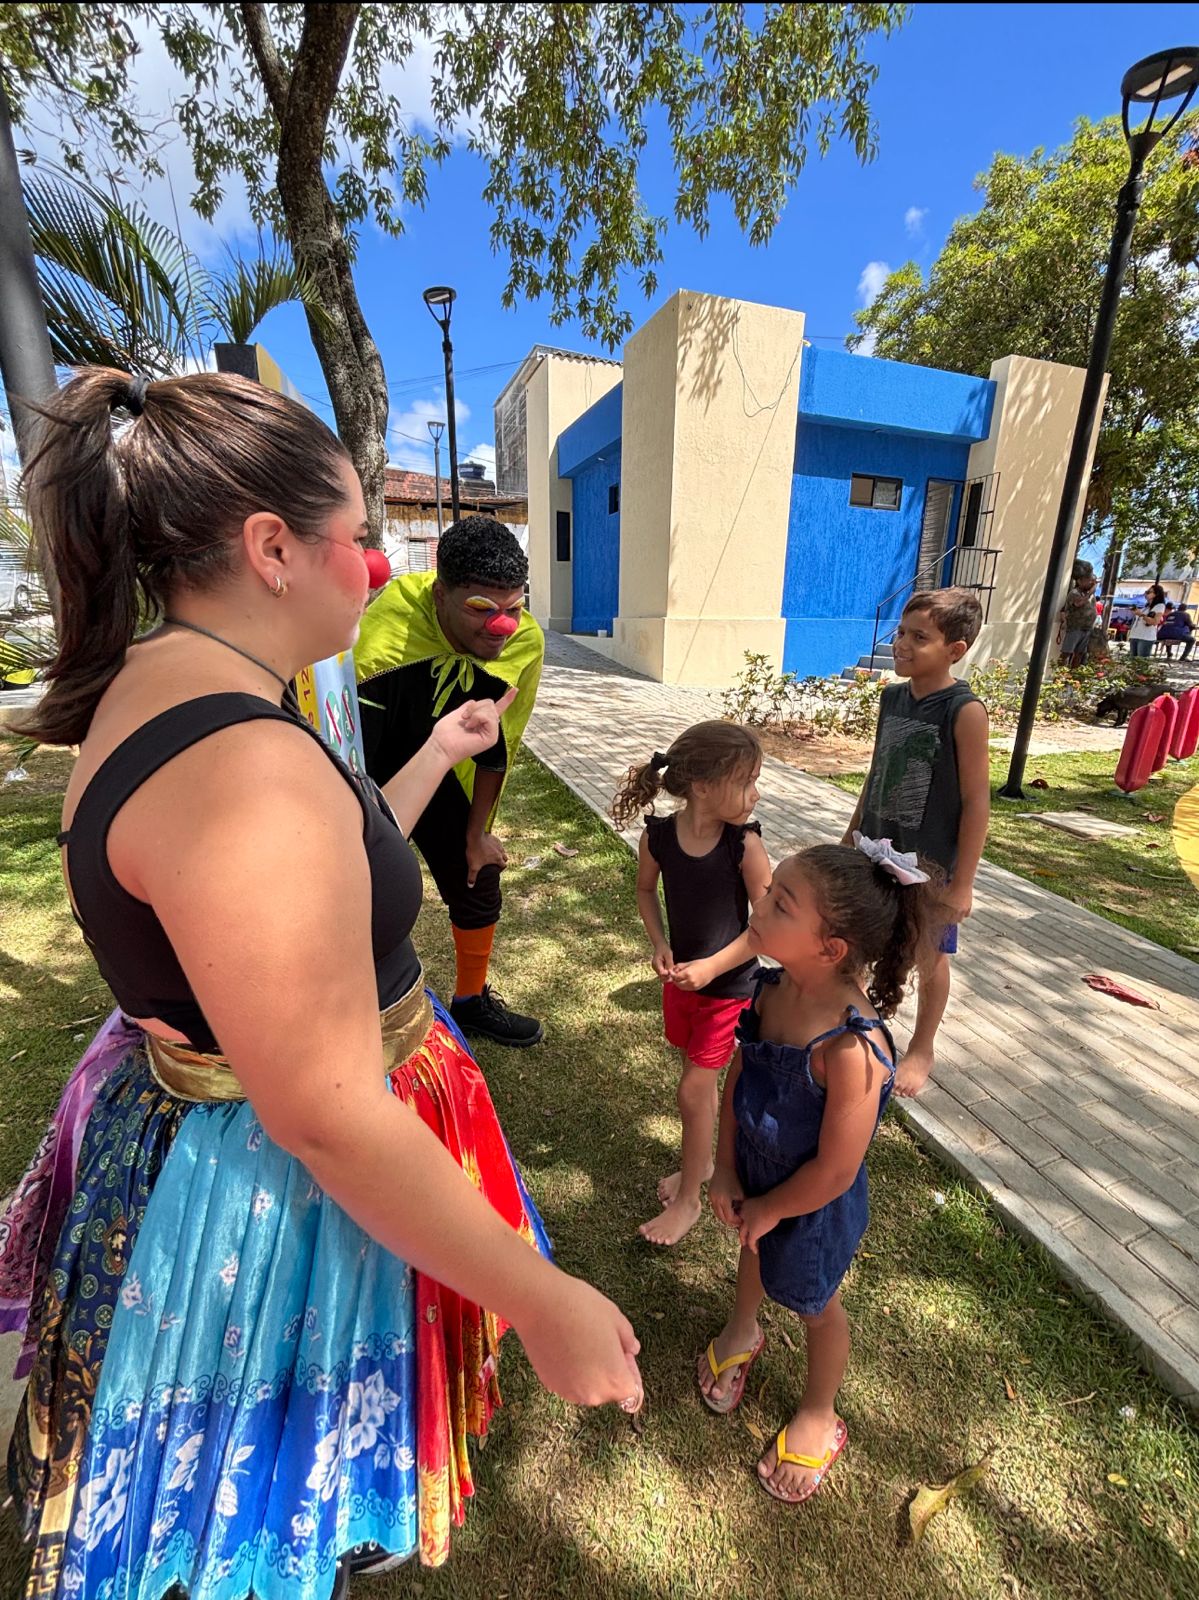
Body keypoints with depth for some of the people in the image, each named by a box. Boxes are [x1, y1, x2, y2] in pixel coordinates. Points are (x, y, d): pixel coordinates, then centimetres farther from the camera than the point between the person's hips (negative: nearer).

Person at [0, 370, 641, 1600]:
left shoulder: (160, 693, 1)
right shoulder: (242, 762, -33)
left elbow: (337, 869, 10)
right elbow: (329, 1117, -31)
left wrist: (440, 752, 18)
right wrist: (544, 1302, -19)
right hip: (279, 1196, -9)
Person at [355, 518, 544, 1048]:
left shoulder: (525, 642, -22)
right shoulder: (383, 644, -38)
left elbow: (498, 746, -7)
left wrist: (476, 833, 1)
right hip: (370, 776, -4)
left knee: (478, 887, 11)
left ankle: (472, 1001, 37)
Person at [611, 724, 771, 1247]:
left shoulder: (744, 843, -24)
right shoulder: (658, 836, -17)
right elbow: (646, 890, 3)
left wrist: (711, 967, -21)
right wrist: (659, 945, -9)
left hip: (729, 985, -3)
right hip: (681, 977, 3)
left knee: (693, 1090, 5)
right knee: (701, 1079, 23)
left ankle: (688, 1200, 29)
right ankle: (701, 1163, 48)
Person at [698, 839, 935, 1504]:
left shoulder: (852, 1047, -42)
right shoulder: (772, 987, -22)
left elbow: (834, 1171, -29)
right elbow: (736, 1079, -7)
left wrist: (770, 1209, -13)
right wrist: (726, 1172, -5)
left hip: (813, 1206, -6)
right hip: (755, 1175, 6)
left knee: (815, 1306, 26)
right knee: (753, 1252, 35)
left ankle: (818, 1417, 59)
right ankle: (741, 1331, 70)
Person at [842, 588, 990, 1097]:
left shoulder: (965, 711, -17)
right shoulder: (892, 697, 1)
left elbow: (976, 801, -15)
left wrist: (962, 882, -15)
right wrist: (852, 837, 15)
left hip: (930, 863, -5)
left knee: (929, 956, 14)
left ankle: (922, 1050, 36)